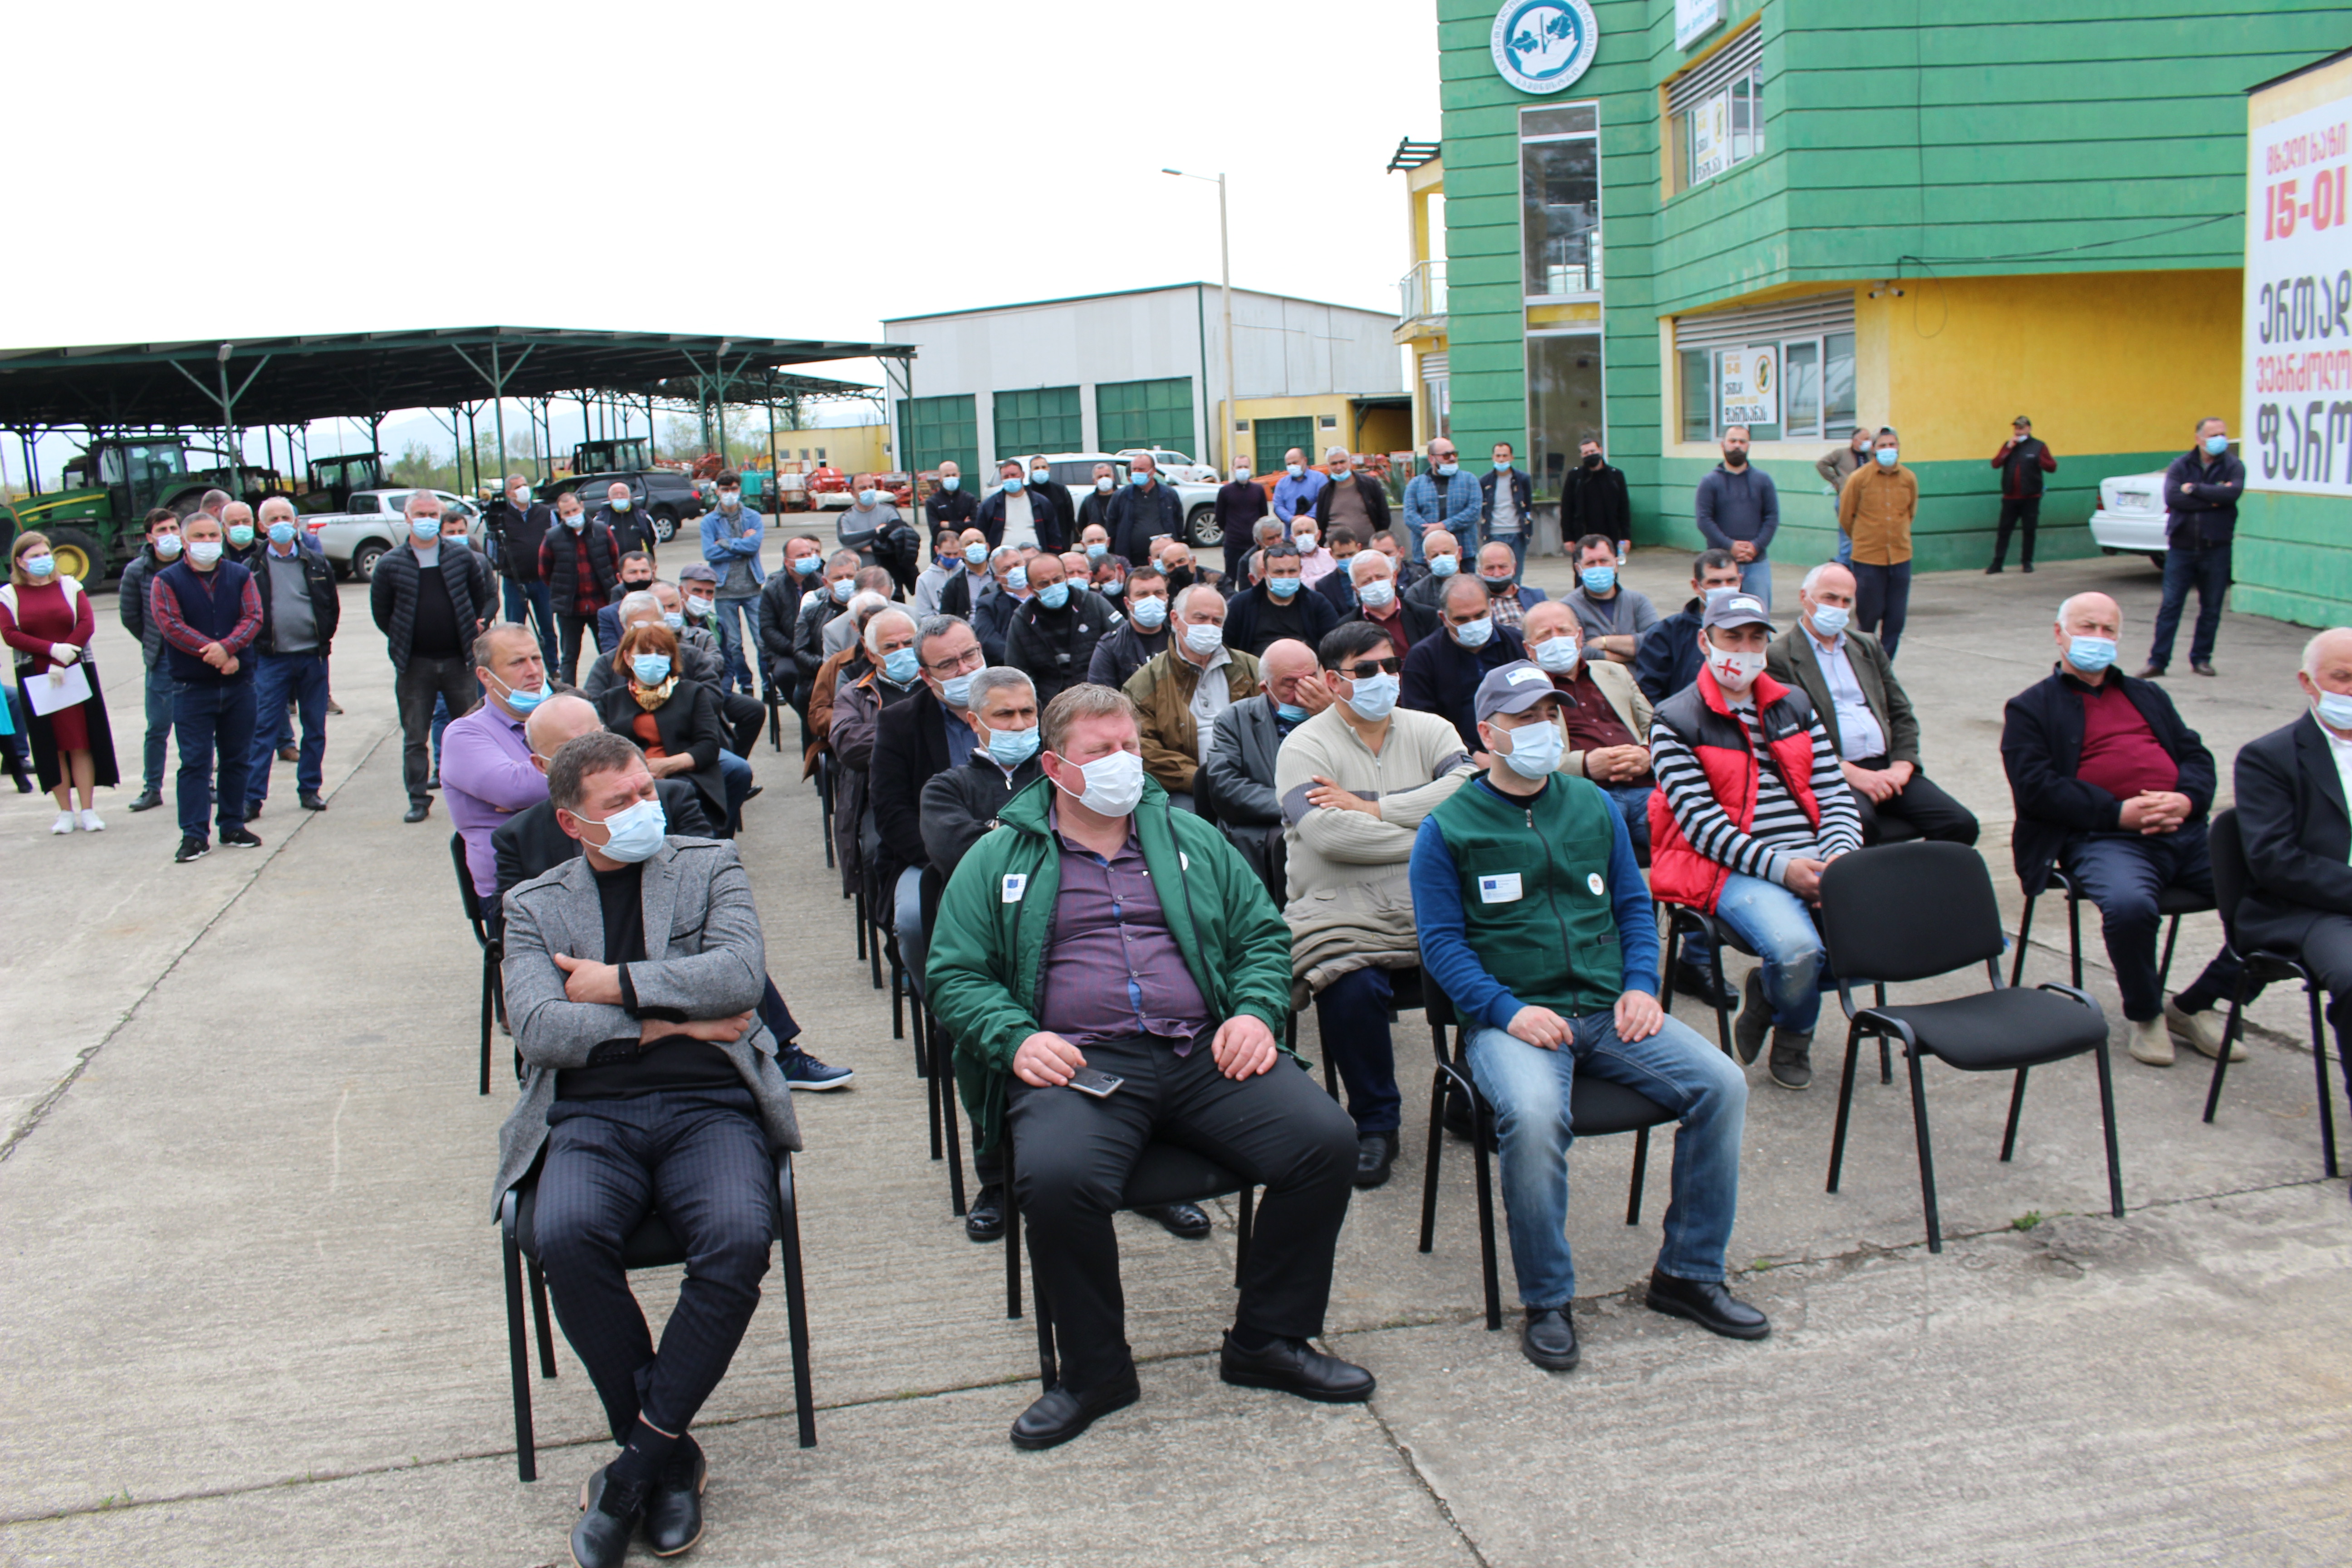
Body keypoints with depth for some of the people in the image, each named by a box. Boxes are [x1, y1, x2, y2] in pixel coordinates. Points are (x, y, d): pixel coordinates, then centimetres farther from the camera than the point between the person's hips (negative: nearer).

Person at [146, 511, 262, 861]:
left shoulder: (240, 576, 8)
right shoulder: (167, 581, 1)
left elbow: (253, 618, -3)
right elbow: (172, 625, -10)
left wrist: (227, 647, -21)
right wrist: (213, 655, -17)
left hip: (239, 684, 3)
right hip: (192, 687, -3)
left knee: (237, 759, 9)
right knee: (194, 762, -3)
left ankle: (233, 826, 20)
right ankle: (194, 835, 0)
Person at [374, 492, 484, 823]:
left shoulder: (462, 557, 3)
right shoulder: (391, 564, 0)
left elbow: (483, 597, 13)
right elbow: (381, 612, 7)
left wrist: (475, 628, 6)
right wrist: (403, 641, 6)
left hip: (458, 659, 1)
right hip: (415, 664, 0)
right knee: (415, 737, 4)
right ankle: (418, 799, 11)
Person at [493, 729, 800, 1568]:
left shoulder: (710, 865, 15)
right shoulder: (534, 905, 16)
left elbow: (739, 970, -3)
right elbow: (538, 1031, 0)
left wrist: (617, 985, -2)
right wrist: (671, 1021, -4)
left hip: (709, 1106, 0)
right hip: (590, 1114, 1)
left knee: (738, 1239, -31)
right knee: (567, 1237, -31)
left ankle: (643, 1455, -15)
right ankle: (669, 1457, -13)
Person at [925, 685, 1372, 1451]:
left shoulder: (1192, 839, 21)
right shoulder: (1001, 860, 13)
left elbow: (1263, 936, 22)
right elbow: (955, 976, 9)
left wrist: (1256, 1013, 2)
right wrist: (1015, 1039, -10)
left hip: (1204, 1051, 3)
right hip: (1080, 1062, -2)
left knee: (1326, 1139, -20)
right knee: (1057, 1177, -34)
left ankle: (1268, 1340, 1)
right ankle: (1095, 1370, -7)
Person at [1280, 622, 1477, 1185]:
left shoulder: (1430, 731, 14)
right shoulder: (1306, 746, 4)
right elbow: (1327, 834, -14)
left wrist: (1372, 808, -10)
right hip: (1346, 914, -3)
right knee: (1352, 989, -33)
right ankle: (1375, 1124, -6)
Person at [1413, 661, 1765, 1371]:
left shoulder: (1593, 806, 15)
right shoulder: (1447, 828, 1)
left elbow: (1634, 904, 19)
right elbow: (1442, 941, -4)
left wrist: (1641, 985, 1)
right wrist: (1508, 1010, -17)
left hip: (1608, 1011, 5)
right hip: (1510, 1014, -4)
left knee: (1720, 1084, -16)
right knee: (1534, 1115, -35)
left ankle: (1687, 1272, 1)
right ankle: (1547, 1302, -15)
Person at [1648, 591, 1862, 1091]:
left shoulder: (1794, 706, 19)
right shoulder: (1675, 721, 1)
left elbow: (1834, 792, 13)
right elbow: (1700, 820, -9)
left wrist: (1839, 857, -8)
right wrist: (1779, 867, -18)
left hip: (1813, 861, 5)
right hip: (1734, 868, -5)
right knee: (1795, 950, -33)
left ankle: (1773, 992, 7)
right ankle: (1793, 1032, 6)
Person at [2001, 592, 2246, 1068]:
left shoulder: (2148, 696, 30)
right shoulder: (2030, 708, 12)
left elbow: (2196, 757, 20)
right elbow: (2036, 787, -3)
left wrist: (2187, 800, -4)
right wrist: (2118, 813, -13)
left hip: (2184, 830, 5)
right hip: (2102, 839, -5)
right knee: (2129, 905, -37)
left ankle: (2194, 1006, 0)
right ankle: (2144, 1014, -6)